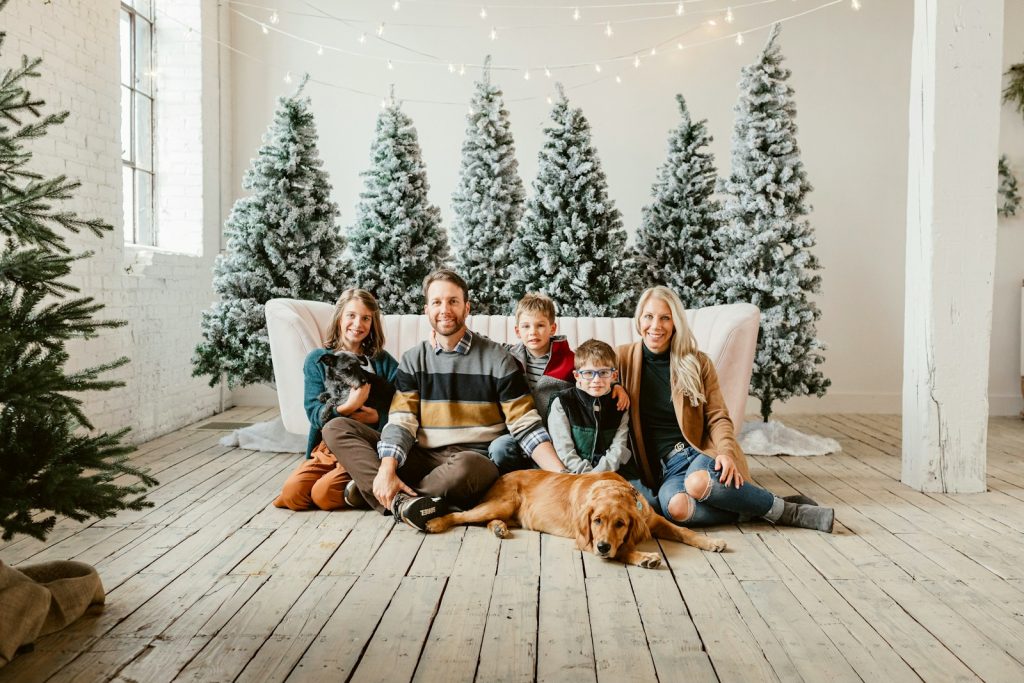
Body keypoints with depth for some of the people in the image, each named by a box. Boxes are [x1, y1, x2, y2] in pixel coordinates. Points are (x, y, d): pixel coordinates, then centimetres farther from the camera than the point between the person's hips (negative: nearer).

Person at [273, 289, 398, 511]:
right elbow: (314, 413, -5)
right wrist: (348, 406, -22)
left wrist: (377, 418, -21)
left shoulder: (384, 362, 4)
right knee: (292, 492, -20)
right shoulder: (317, 360, 6)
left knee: (323, 494, -25)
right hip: (327, 447, 3)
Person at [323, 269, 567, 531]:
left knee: (464, 467, -41)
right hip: (422, 458, 4)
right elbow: (401, 422, 0)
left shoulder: (497, 359, 1)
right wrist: (387, 470, -20)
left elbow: (526, 426, -2)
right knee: (337, 428, -10)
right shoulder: (413, 359, 10)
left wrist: (563, 478, -14)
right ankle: (401, 501, -30)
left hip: (475, 459, -3)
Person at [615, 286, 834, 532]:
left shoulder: (697, 362, 5)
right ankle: (751, 509, -17)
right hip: (662, 468, 0)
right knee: (675, 507, -36)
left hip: (700, 453, 0)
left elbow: (718, 417, 4)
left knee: (698, 482, -38)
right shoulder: (624, 357, 5)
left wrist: (726, 451, -16)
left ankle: (786, 511, -19)